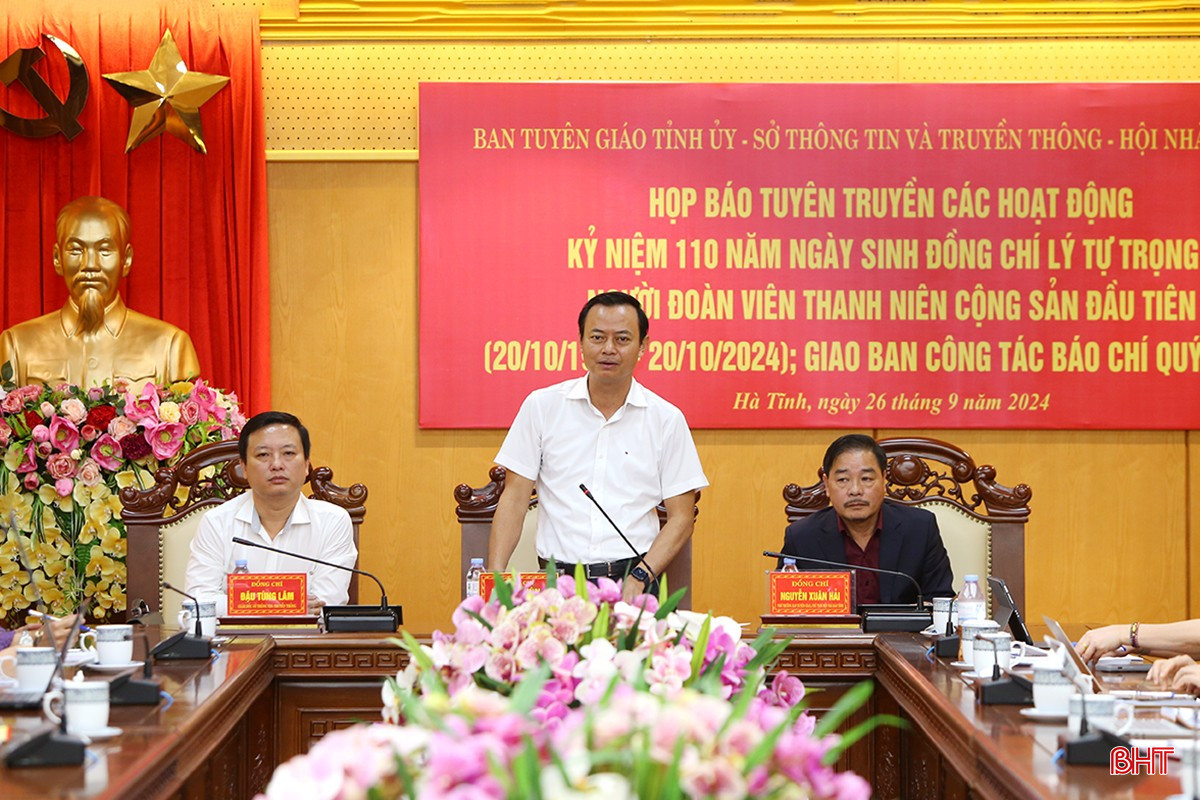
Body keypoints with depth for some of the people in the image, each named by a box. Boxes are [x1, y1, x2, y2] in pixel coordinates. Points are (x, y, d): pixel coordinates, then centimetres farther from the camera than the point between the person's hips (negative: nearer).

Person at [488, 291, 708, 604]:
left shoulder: (667, 419, 7)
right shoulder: (541, 405, 8)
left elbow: (681, 516, 8)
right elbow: (515, 498, 8)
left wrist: (642, 576, -7)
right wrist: (495, 577, -4)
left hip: (632, 581, 0)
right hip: (557, 581, 0)